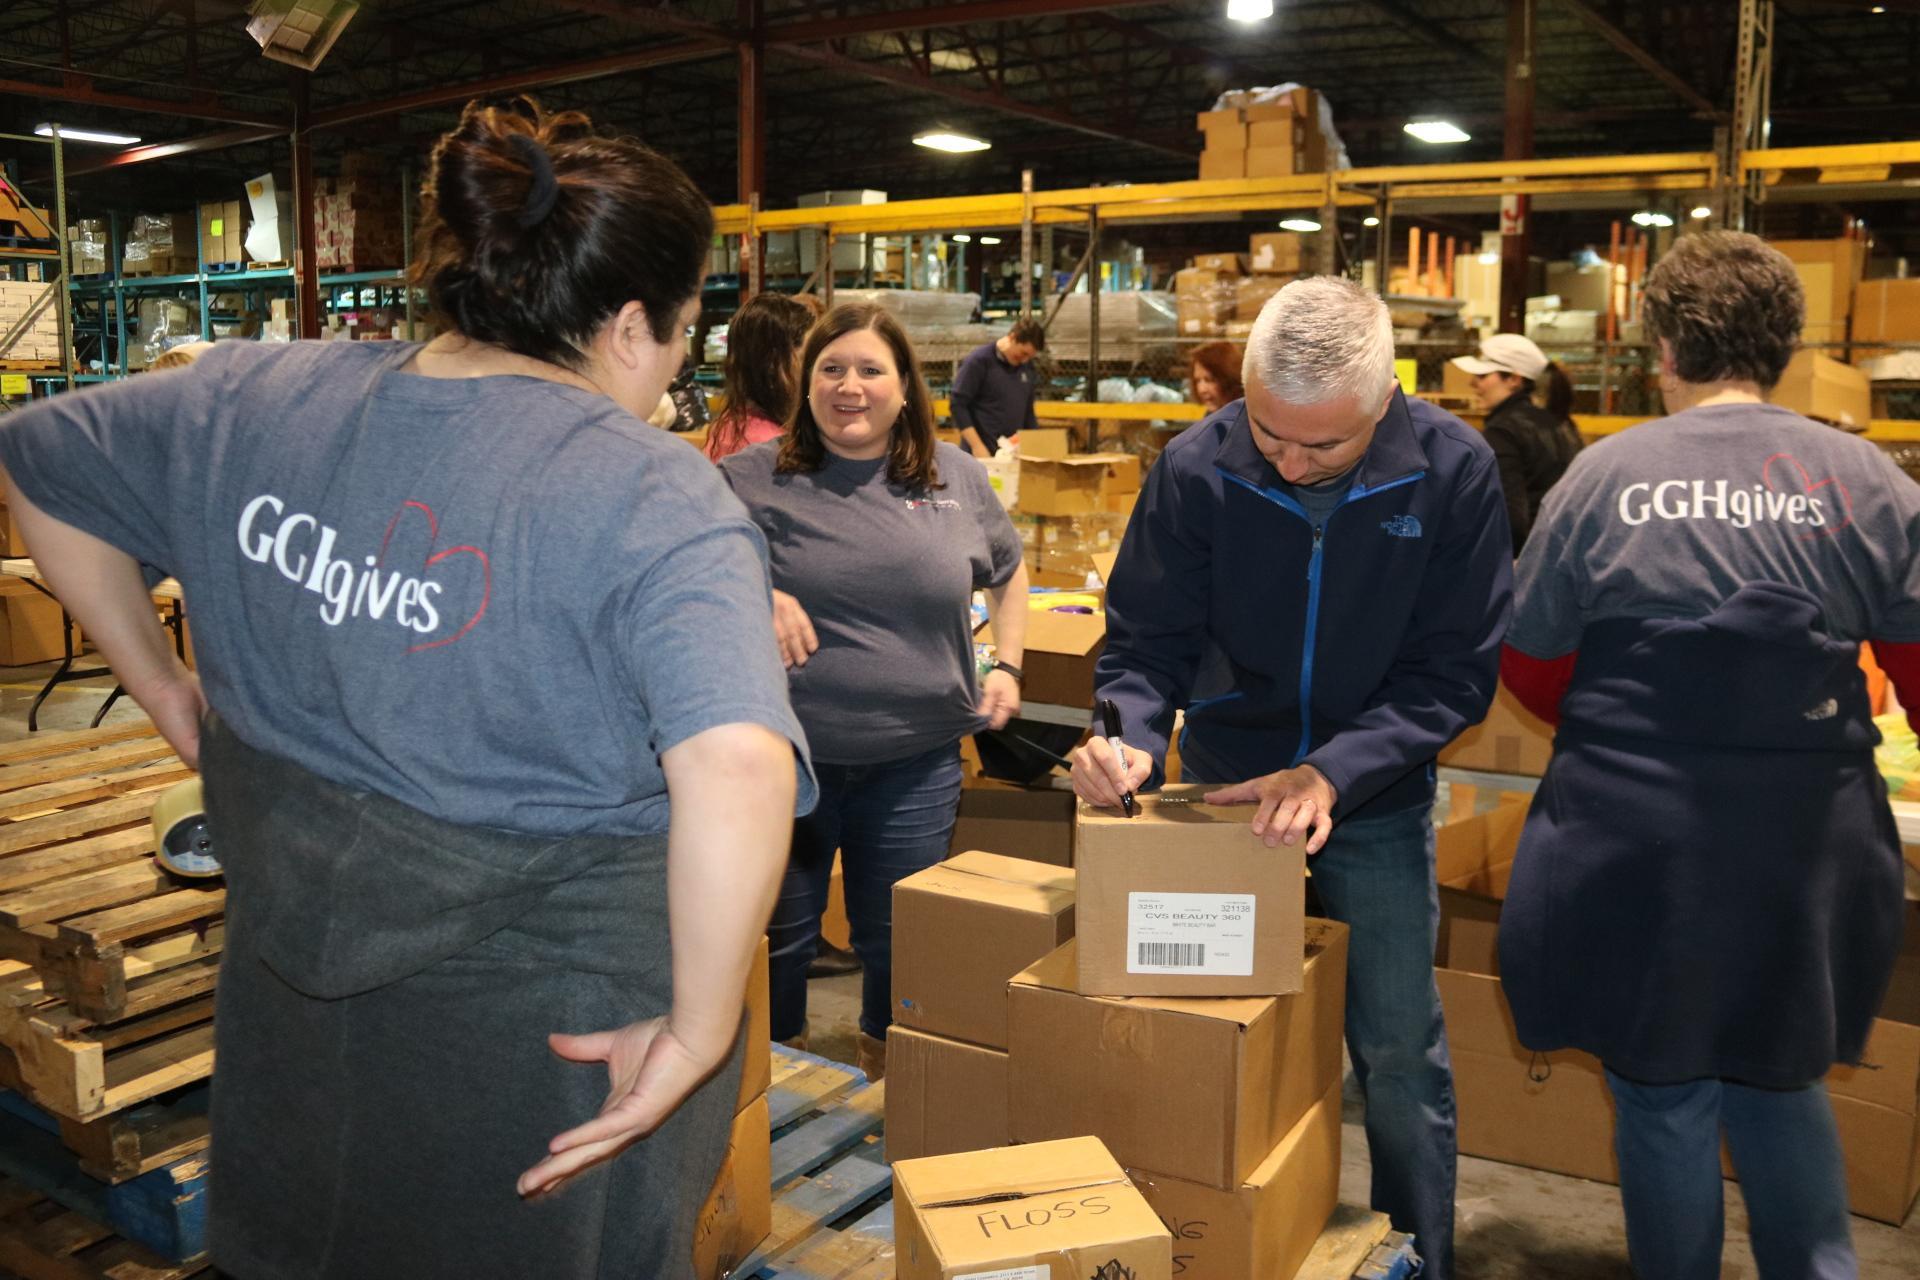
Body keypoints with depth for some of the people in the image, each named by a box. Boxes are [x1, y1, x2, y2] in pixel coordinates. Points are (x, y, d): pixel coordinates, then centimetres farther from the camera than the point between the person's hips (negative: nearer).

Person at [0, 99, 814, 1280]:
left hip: (291, 964, 5)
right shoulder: (657, 502, -24)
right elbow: (737, 767, -39)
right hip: (553, 1011, -5)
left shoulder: (256, 397, -4)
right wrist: (700, 1035, -27)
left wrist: (159, 680, 15)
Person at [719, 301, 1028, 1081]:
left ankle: (885, 1066, 40)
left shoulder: (957, 478, 5)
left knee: (897, 941, 16)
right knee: (778, 935, 13)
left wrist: (1006, 666, 9)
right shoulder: (756, 478, -4)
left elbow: (1007, 573, 20)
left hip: (915, 763, 2)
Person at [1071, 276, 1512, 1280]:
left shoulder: (1452, 472, -16)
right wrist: (1132, 743, -28)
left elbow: (1453, 673, -15)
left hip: (1377, 800, -1)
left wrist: (1331, 773, -27)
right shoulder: (1196, 468, -15)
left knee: (1398, 1053, 8)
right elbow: (1146, 642, -8)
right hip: (1227, 786, 1)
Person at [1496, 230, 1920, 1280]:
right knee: (1778, 1079, 25)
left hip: (1634, 840, -2)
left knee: (1660, 1094, 15)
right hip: (1804, 848, 2)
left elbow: (1531, 670, -1)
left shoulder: (1606, 473, -6)